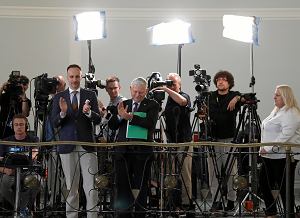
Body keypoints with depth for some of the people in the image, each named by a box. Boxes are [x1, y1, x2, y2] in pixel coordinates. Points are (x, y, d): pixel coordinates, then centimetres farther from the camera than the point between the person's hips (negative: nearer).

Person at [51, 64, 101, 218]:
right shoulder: (59, 97, 7)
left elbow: (98, 120, -1)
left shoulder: (90, 95, 6)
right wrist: (62, 112, -19)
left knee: (91, 185, -6)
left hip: (87, 145, -1)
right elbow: (54, 123, 1)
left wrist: (89, 112, -22)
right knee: (71, 187, 6)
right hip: (67, 146, 1)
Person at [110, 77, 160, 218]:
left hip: (142, 150, -3)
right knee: (121, 184, 5)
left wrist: (130, 117, -22)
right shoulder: (123, 104, 16)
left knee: (140, 186, 2)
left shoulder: (152, 105, 4)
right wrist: (120, 116, -11)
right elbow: (113, 124, 10)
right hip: (123, 150, 3)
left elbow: (150, 123, -14)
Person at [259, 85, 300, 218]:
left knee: (285, 187, -4)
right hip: (270, 157, 10)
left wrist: (269, 148, -24)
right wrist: (264, 148, 17)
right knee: (264, 184, 12)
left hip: (284, 156, -10)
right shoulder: (276, 111, 18)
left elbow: (285, 135, -24)